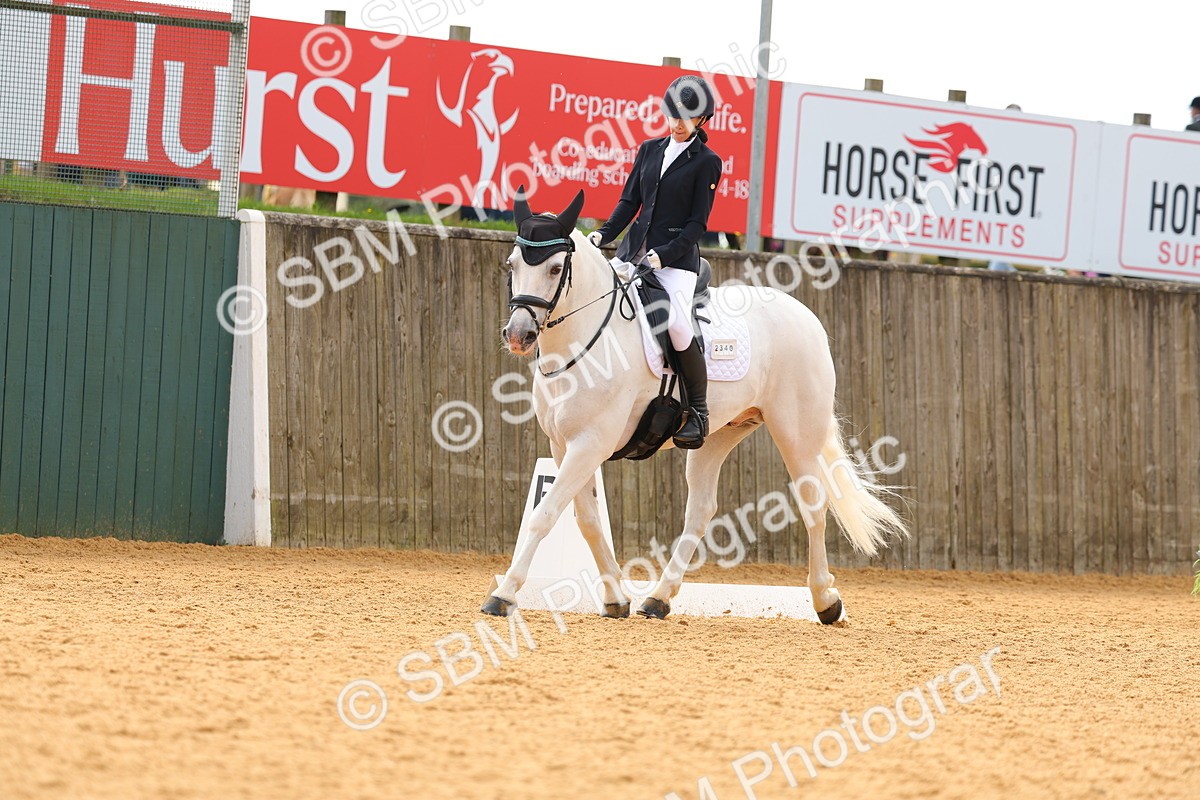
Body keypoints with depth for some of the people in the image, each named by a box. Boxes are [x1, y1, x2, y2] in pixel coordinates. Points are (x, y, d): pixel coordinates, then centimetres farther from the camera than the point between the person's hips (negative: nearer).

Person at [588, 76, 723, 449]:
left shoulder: (706, 162, -1)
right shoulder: (650, 150, 15)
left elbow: (697, 223, -5)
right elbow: (630, 200, 14)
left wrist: (663, 255, -17)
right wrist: (603, 233, -3)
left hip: (677, 256, -6)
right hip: (634, 249, 6)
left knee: (676, 323, -26)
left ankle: (698, 410, -11)